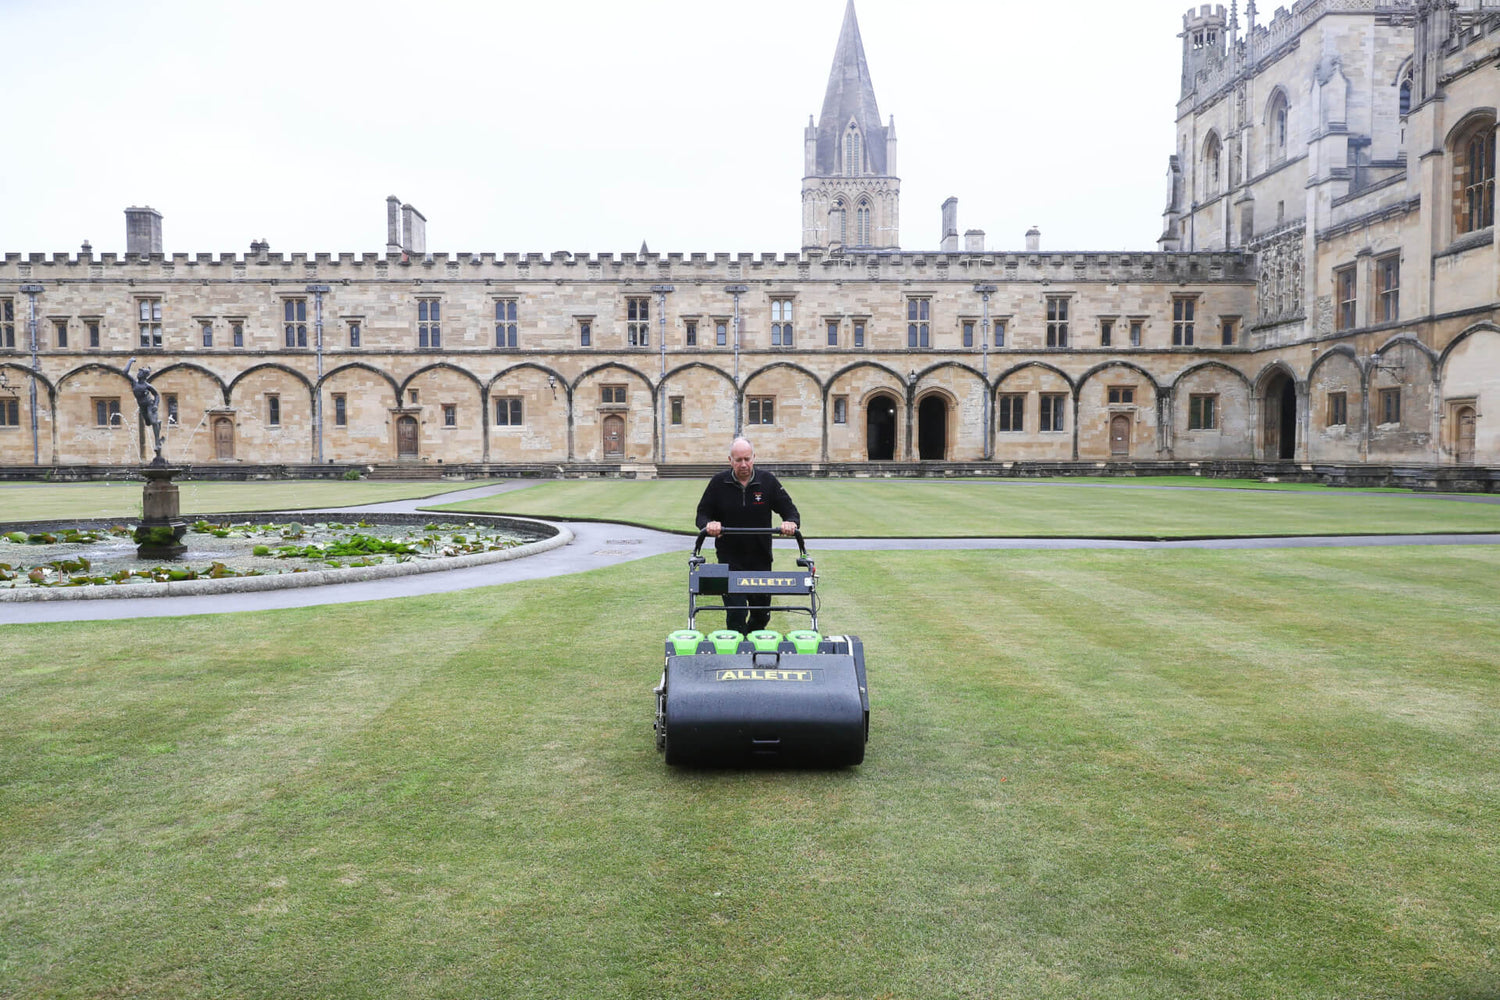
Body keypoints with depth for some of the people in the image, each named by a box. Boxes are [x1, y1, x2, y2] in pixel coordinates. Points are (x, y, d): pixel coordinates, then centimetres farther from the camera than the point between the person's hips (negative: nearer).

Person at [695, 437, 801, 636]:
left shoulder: (768, 481, 0)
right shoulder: (719, 483, -1)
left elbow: (790, 510, 2)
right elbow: (702, 514, 3)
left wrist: (790, 522, -21)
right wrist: (708, 524, -20)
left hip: (761, 558, 2)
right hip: (729, 559, -2)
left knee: (762, 613, 12)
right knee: (736, 613, -13)